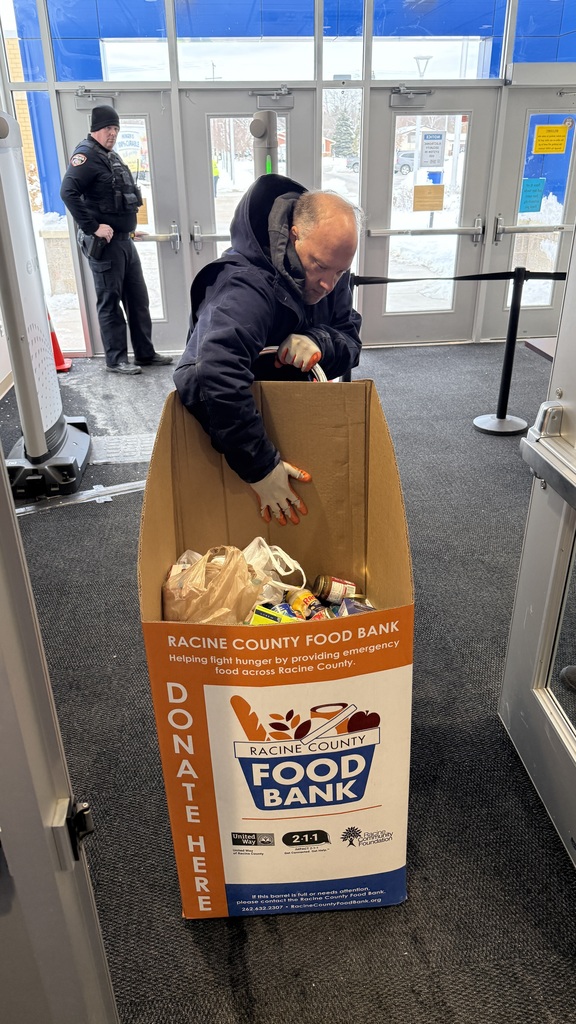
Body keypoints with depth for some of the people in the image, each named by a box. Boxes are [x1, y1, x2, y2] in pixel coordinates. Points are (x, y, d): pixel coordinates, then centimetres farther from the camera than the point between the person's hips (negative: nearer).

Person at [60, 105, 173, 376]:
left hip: (125, 240, 9)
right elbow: (68, 192, -25)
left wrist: (129, 226, 13)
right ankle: (116, 359, 7)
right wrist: (92, 227, -25)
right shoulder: (86, 155, -12)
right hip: (104, 243, -9)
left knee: (138, 298, 12)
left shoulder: (111, 156, 17)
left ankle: (145, 353, 21)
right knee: (110, 302, -1)